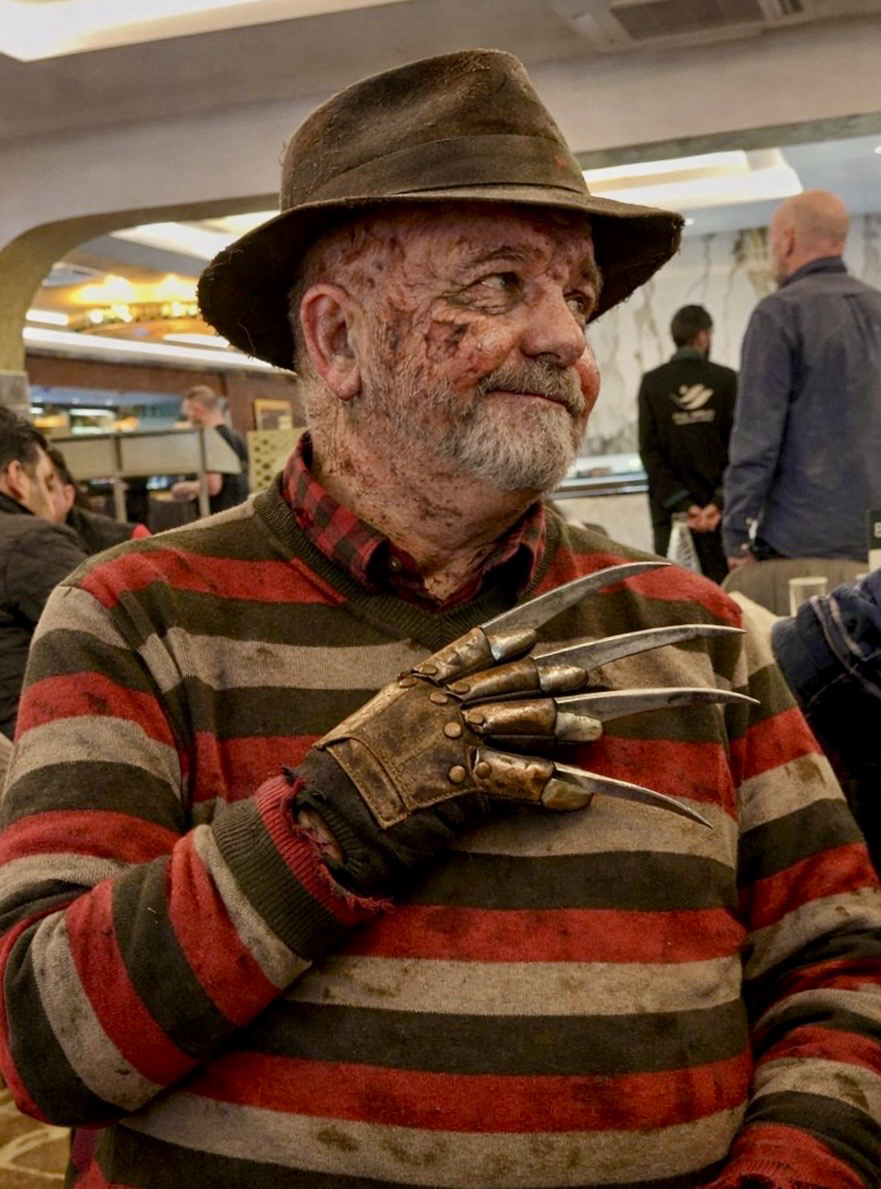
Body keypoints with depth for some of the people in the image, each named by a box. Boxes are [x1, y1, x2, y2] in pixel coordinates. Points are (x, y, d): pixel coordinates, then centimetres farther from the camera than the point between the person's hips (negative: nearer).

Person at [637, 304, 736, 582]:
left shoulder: (652, 383, 3)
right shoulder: (727, 381, 1)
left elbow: (649, 451, -3)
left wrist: (683, 503, -5)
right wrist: (721, 501, -5)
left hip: (669, 505, 1)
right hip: (718, 505, 0)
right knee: (721, 585, 2)